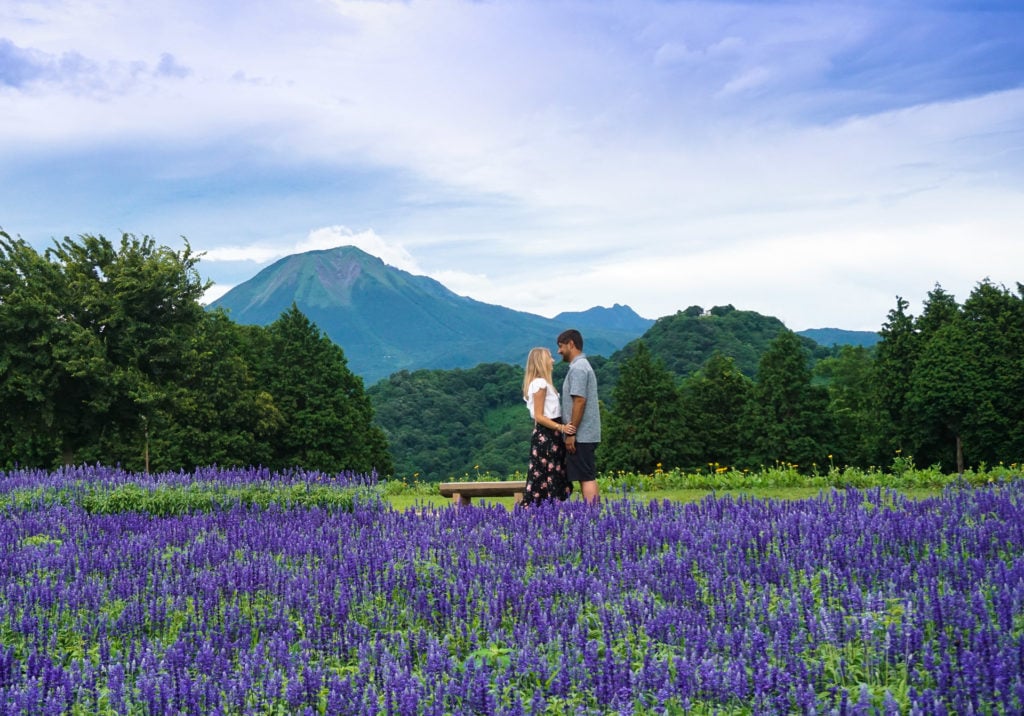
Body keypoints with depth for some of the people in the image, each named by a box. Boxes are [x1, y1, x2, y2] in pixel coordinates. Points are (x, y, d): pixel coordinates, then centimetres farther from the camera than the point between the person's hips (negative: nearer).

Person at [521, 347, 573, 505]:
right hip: (545, 436, -10)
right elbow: (539, 416, -18)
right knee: (547, 477, -9)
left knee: (554, 477, 9)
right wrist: (560, 427, -24)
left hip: (550, 436, 10)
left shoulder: (542, 383, 17)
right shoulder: (540, 383, -14)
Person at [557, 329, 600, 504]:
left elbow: (579, 401, -20)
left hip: (581, 436, -10)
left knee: (586, 478, -9)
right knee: (588, 477, 10)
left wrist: (571, 432, -19)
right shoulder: (583, 365, 19)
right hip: (586, 435, 10)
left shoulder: (578, 368, -13)